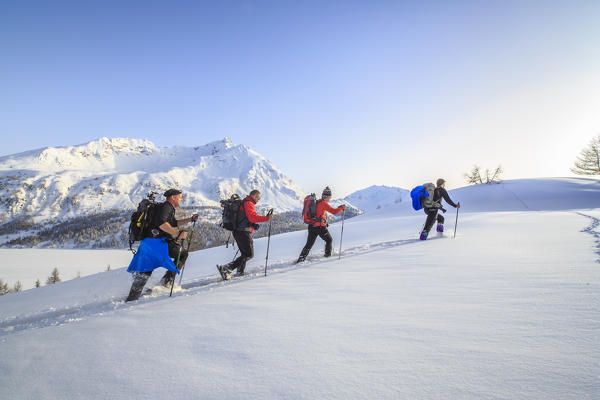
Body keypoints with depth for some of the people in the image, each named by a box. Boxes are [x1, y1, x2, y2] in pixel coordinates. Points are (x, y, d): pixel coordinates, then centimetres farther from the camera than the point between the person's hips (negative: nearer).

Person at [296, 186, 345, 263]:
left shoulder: (316, 202, 15)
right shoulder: (324, 203, -10)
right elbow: (334, 211, -14)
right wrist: (342, 207, 2)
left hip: (311, 226, 7)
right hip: (320, 227, -7)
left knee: (309, 244, 9)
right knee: (329, 240, 18)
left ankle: (301, 259, 2)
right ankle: (328, 255, 26)